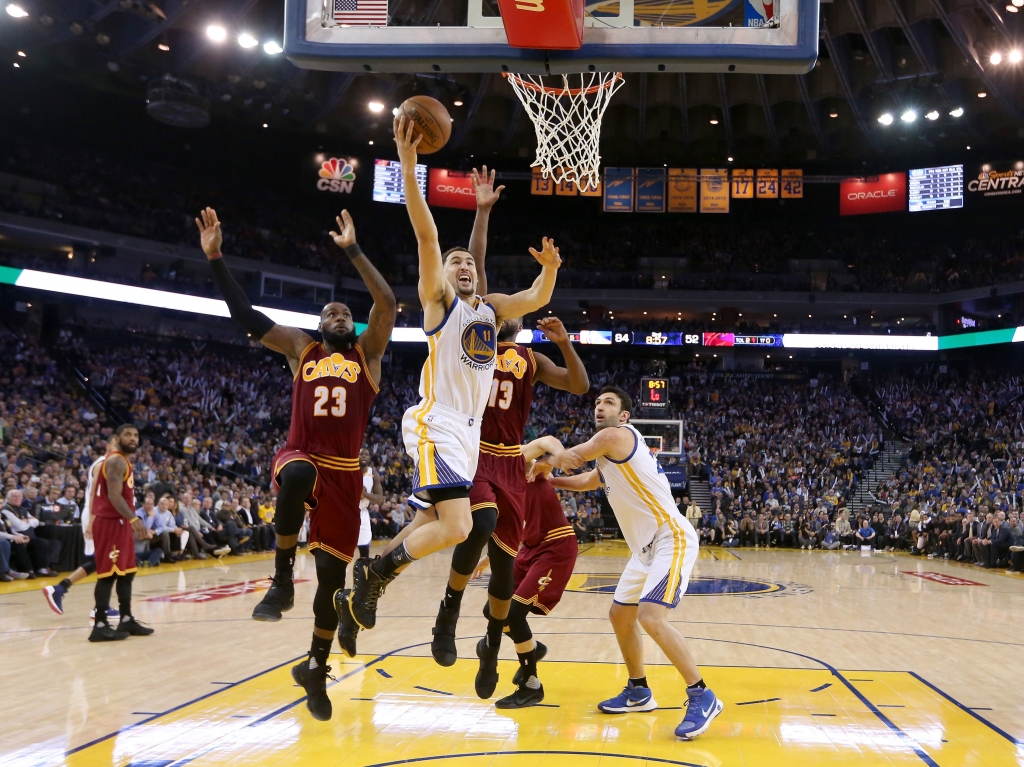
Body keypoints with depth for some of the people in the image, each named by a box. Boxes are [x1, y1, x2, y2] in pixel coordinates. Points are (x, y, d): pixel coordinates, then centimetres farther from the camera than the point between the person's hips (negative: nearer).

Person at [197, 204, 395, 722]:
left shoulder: (367, 352, 10)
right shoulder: (301, 349, 12)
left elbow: (387, 304, -6)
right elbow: (244, 315, 6)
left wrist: (353, 250, -9)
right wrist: (214, 257, -2)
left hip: (345, 474, 1)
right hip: (301, 458, -1)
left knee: (332, 575, 4)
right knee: (298, 475, -41)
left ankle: (316, 667, 25)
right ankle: (281, 578, -24)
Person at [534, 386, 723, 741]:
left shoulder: (617, 435, -12)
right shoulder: (610, 454, 17)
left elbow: (570, 458, -7)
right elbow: (589, 480, 36)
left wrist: (541, 464, 12)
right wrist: (550, 480, 31)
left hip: (672, 539, -11)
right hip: (647, 547, 11)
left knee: (651, 616, -23)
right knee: (620, 615, 16)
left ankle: (702, 697, -13)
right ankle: (639, 692, 30)